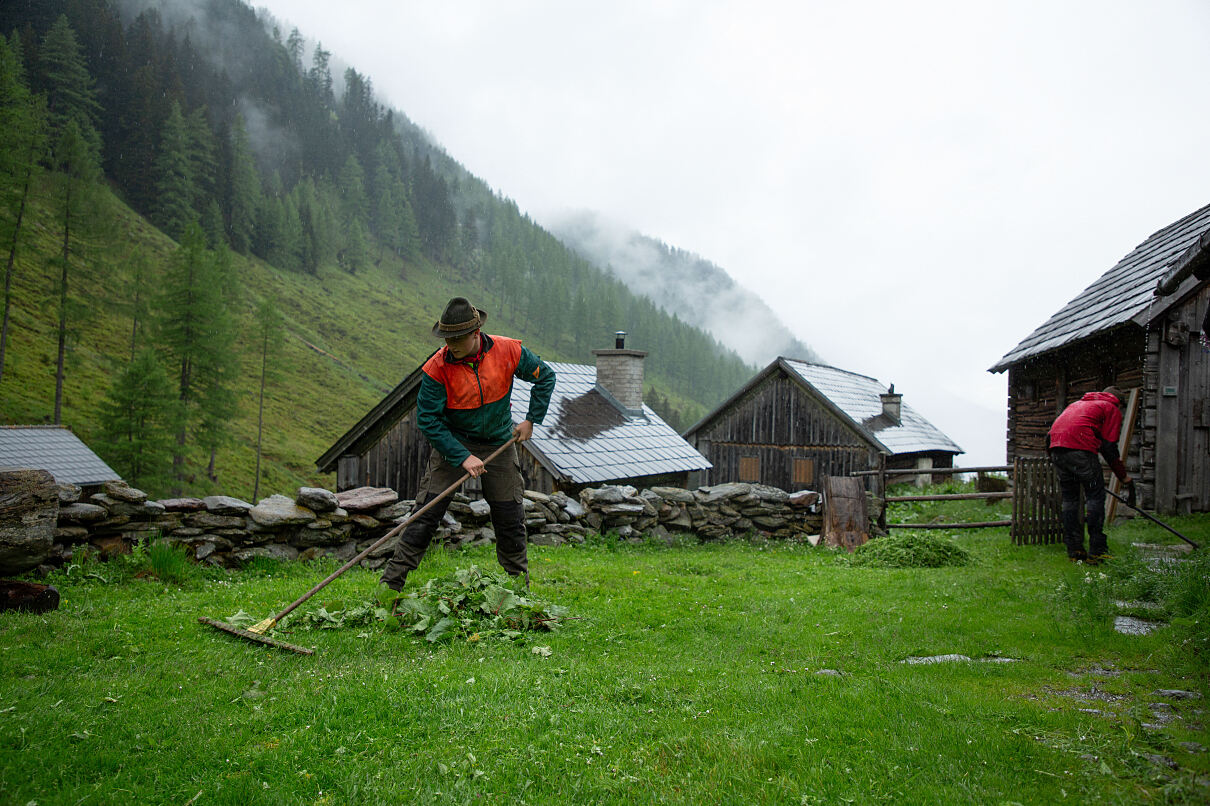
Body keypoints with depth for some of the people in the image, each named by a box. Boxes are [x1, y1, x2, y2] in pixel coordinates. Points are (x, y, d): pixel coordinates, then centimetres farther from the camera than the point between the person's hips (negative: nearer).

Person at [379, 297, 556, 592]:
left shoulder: (508, 352, -15)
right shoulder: (437, 368, -20)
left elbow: (545, 376, 2)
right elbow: (428, 420, -17)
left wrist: (531, 420, -3)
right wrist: (462, 457, -24)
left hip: (499, 445, 2)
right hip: (453, 444, -2)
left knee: (510, 518, 6)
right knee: (427, 512, -8)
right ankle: (391, 583, -1)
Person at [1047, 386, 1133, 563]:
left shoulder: (1079, 403, 34)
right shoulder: (1112, 409, 15)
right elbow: (1109, 447, 5)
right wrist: (1123, 475, 14)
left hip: (1056, 447, 7)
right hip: (1080, 447, -6)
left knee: (1069, 498, 14)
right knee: (1095, 496, 3)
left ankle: (1074, 550, 16)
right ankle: (1096, 551, 2)